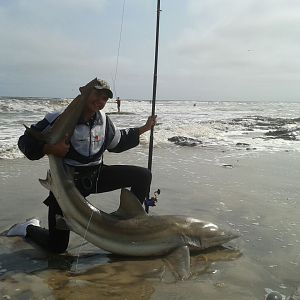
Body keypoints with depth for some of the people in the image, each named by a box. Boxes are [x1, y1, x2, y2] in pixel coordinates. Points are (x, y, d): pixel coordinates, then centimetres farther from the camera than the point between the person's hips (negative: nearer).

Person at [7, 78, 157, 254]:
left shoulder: (103, 120, -3)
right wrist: (49, 148, -35)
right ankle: (29, 229, 34)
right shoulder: (59, 120, -21)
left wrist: (144, 129, 13)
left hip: (96, 176, 5)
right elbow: (25, 141, -15)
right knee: (56, 247, 1)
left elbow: (117, 143, 15)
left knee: (143, 176, -6)